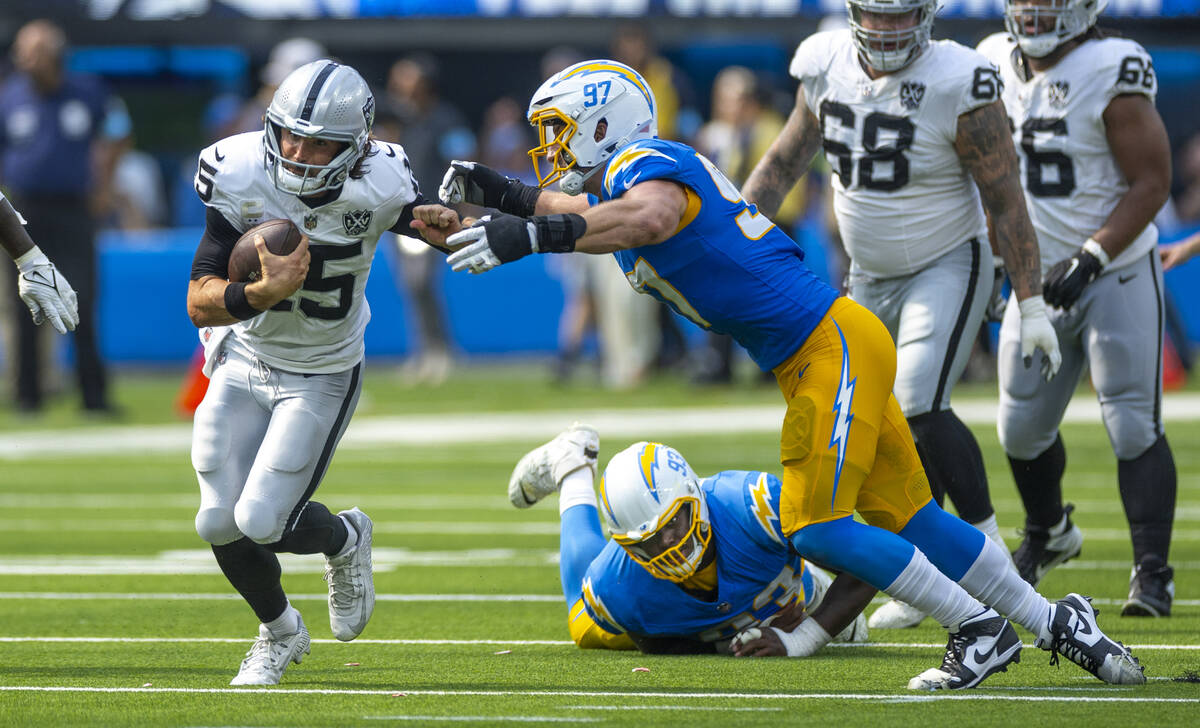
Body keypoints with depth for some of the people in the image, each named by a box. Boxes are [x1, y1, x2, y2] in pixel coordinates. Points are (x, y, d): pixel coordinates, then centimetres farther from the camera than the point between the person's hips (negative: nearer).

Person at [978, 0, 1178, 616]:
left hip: (1117, 276, -6)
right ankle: (1048, 532, 37)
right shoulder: (995, 64, 2)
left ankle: (1153, 571, -4)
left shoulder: (1110, 73, -16)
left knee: (1133, 428, -9)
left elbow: (1151, 183, -16)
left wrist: (1091, 258, -23)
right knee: (1022, 428, 10)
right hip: (1038, 280, 6)